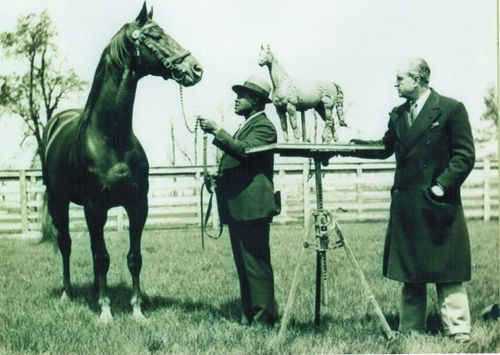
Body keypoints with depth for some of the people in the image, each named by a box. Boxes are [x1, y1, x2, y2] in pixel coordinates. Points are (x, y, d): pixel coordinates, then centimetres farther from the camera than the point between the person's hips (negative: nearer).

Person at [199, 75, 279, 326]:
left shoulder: (263, 126, -8)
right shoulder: (246, 126, 23)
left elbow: (244, 150, -25)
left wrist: (217, 131, -22)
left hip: (252, 207, -10)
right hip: (237, 208, 10)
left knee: (255, 263, -8)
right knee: (243, 264, 12)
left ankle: (264, 317, -5)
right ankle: (249, 315, 18)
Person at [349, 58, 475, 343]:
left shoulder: (451, 109, -5)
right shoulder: (398, 114, 13)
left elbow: (465, 156, -8)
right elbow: (384, 149, 18)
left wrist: (441, 186, -15)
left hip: (439, 204, -6)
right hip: (406, 204, 6)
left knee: (447, 271, -3)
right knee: (409, 271, 10)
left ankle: (458, 331, 2)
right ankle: (411, 329, 18)